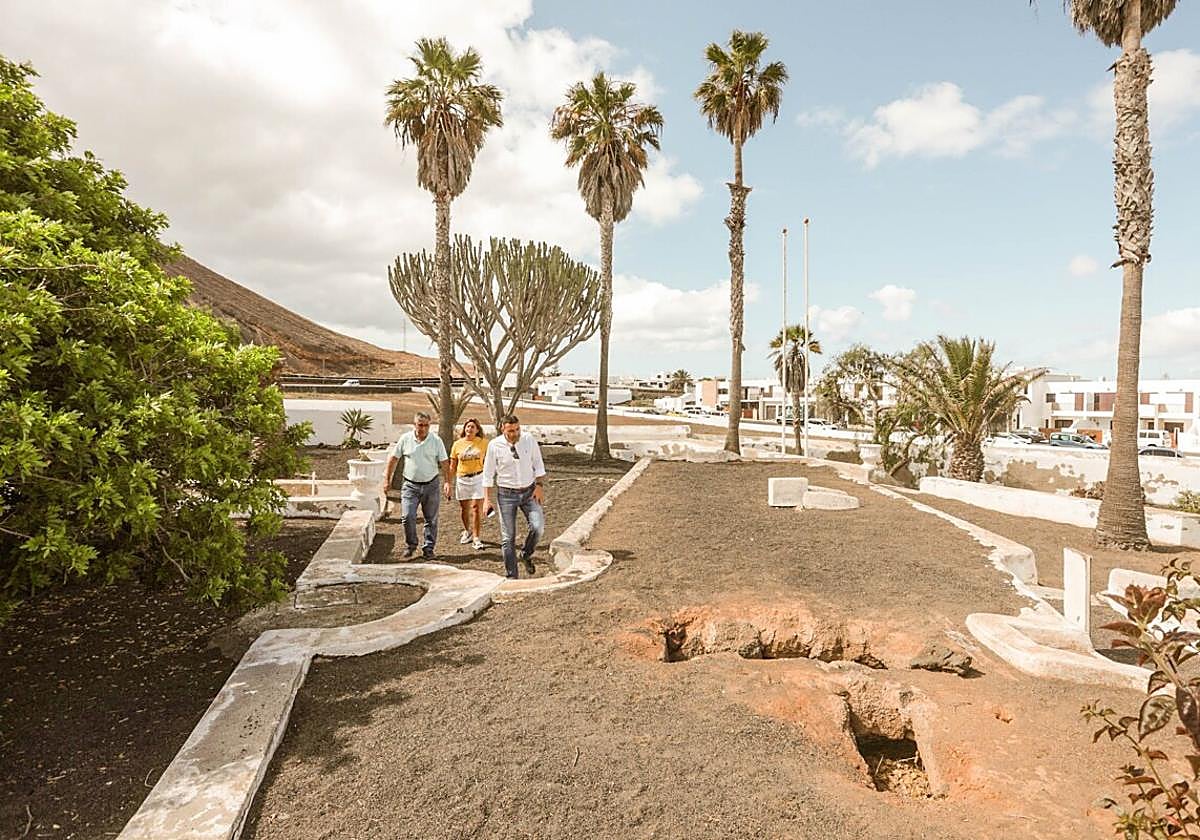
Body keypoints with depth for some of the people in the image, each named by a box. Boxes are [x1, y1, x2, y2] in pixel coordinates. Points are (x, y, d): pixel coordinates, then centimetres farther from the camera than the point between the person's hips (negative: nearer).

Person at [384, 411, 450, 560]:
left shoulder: (436, 440, -3)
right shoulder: (405, 439, -1)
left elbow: (444, 463, -2)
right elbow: (394, 458, 8)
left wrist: (447, 482, -10)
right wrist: (387, 478, 8)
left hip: (431, 485, 0)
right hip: (410, 485, 0)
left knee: (431, 519, 6)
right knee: (407, 516, -9)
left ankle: (428, 548, 19)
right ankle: (411, 545, 13)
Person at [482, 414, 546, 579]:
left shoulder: (529, 439, -6)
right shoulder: (494, 445, -10)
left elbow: (538, 464, 5)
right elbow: (488, 474, -2)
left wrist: (539, 485, -2)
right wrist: (487, 499, -6)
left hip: (529, 491, 1)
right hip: (506, 494, -1)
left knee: (538, 526, -17)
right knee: (508, 537, 3)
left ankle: (526, 555, 14)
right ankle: (511, 575, 17)